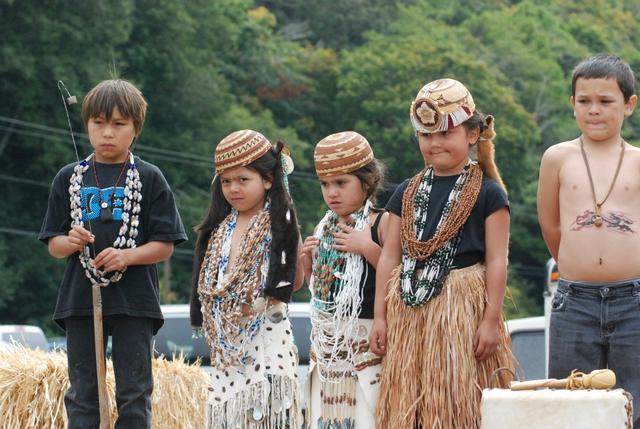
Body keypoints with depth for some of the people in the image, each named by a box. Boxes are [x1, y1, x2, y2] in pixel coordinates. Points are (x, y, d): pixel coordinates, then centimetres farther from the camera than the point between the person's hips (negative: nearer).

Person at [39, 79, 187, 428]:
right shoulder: (69, 178, 9)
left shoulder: (149, 179, 2)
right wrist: (71, 242, -14)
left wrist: (127, 256, -19)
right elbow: (53, 244, 9)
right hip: (80, 299, 2)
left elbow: (164, 245, -1)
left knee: (134, 394, 1)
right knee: (82, 394, 6)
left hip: (133, 302, -2)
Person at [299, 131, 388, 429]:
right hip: (327, 340, 7)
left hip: (365, 336, -7)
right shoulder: (324, 228, 13)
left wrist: (368, 248, -20)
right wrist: (307, 263, 4)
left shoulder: (381, 223, -7)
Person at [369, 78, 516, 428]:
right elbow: (390, 257, 12)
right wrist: (380, 316, 8)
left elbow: (496, 261, -4)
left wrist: (491, 320, -9)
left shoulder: (488, 193, -1)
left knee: (458, 400, -6)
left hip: (463, 308, -5)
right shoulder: (407, 194, 12)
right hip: (409, 309, 5)